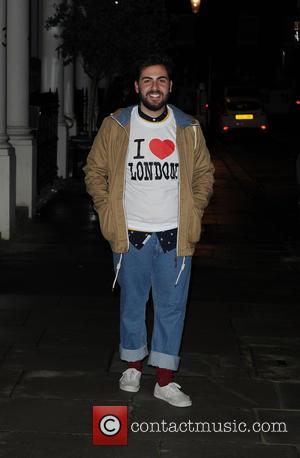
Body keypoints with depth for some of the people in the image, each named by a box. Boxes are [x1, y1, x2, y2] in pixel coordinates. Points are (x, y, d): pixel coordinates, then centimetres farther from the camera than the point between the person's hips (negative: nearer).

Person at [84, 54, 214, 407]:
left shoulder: (188, 129, 3)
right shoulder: (115, 126, -1)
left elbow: (204, 173, 13)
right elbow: (95, 170, 7)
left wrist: (194, 212, 3)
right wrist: (108, 210, -1)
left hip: (175, 234, 1)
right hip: (131, 233, 0)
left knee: (172, 306, 3)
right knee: (132, 304, 11)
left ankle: (165, 380, 12)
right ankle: (133, 365, 30)